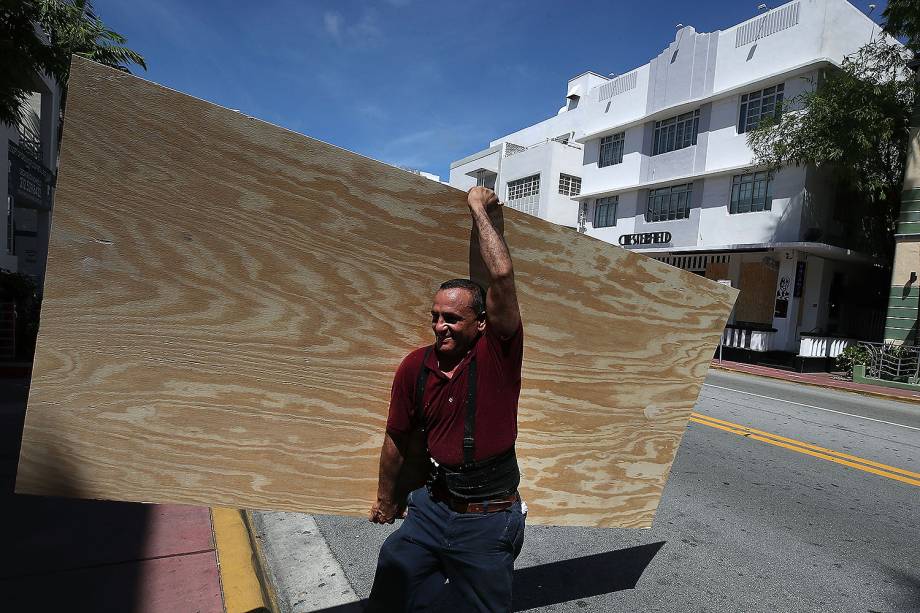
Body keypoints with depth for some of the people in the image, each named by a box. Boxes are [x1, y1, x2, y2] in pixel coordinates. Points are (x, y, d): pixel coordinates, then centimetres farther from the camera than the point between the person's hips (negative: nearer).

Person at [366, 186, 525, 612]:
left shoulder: (497, 352, -16)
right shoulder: (415, 367, -6)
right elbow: (398, 440, 7)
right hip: (431, 508, 4)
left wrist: (478, 208, -19)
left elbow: (502, 276, -30)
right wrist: (385, 501, 19)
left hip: (488, 522, -3)